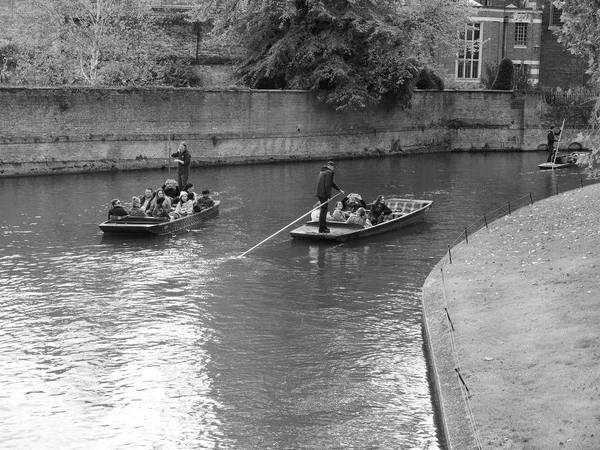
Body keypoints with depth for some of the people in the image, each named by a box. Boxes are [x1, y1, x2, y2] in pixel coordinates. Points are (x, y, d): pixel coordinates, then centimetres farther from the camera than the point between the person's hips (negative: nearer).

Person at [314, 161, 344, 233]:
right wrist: (329, 197, -19)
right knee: (323, 210, -4)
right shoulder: (329, 172, -13)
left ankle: (323, 226, 27)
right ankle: (322, 228, -2)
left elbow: (331, 182, 28)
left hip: (320, 193, 10)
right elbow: (327, 185, -20)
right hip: (324, 194, -10)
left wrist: (339, 190, 34)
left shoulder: (322, 171, 18)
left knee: (323, 210, 18)